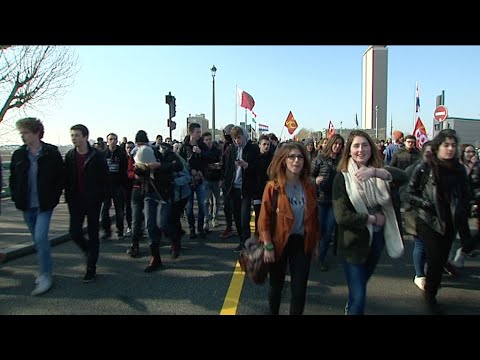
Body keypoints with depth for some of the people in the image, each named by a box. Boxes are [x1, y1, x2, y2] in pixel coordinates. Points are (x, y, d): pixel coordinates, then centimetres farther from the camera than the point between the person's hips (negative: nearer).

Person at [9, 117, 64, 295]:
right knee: (38, 240, 15)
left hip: (44, 205, -5)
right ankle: (45, 269, 32)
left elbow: (61, 177, -4)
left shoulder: (52, 153, -8)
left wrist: (53, 198, -9)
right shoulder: (18, 154, 4)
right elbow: (13, 179, 13)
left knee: (40, 237, -13)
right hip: (27, 207, 5)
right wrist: (17, 198, 3)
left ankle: (46, 276, -1)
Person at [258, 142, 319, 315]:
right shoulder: (273, 186, -13)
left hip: (302, 242, 3)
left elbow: (314, 216, 8)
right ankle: (273, 313, 39)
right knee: (276, 285, 15)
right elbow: (264, 218, -13)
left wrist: (315, 242, 9)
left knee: (300, 288, 6)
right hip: (279, 242, -3)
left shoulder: (309, 187, 0)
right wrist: (268, 246, -14)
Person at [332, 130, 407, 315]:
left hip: (377, 239, 5)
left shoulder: (379, 173, -1)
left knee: (362, 283, 26)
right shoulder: (342, 177, -13)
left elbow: (403, 177, -23)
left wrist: (374, 172, -37)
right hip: (355, 242, -5)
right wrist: (373, 219, -14)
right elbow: (341, 216, -20)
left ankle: (349, 308, 53)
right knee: (358, 296, -4)